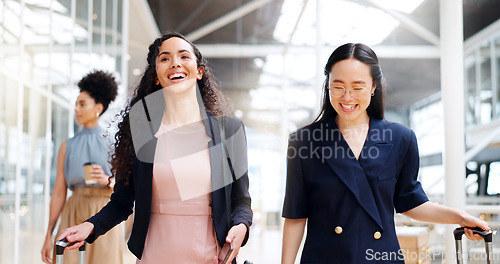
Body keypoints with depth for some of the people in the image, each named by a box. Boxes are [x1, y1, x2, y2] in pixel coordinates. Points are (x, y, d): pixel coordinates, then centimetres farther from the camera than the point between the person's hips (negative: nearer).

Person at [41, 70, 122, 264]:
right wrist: (49, 235, 4)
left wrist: (107, 181, -16)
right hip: (73, 218, 2)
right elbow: (59, 192, 8)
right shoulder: (67, 147, 12)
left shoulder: (112, 144, 6)